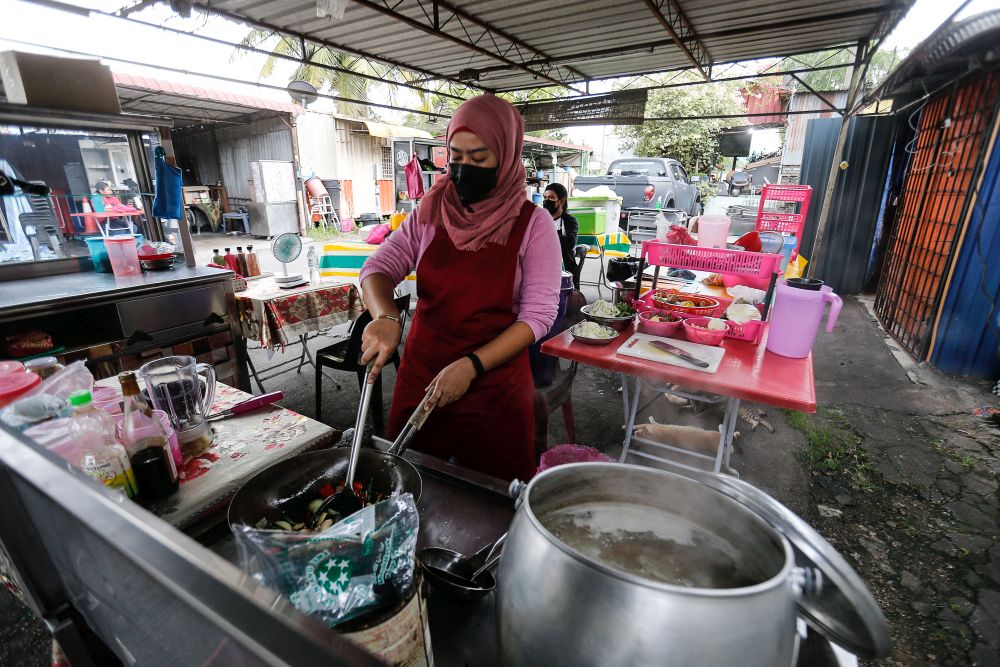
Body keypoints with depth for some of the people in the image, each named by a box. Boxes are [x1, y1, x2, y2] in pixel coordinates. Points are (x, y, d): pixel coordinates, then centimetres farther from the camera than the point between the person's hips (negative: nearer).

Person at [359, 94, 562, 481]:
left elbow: (538, 313, -12)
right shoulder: (430, 213, 2)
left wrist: (472, 365, -21)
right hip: (420, 375, 3)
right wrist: (385, 316, -23)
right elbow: (379, 267, -1)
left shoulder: (532, 224, -7)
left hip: (495, 384, -2)